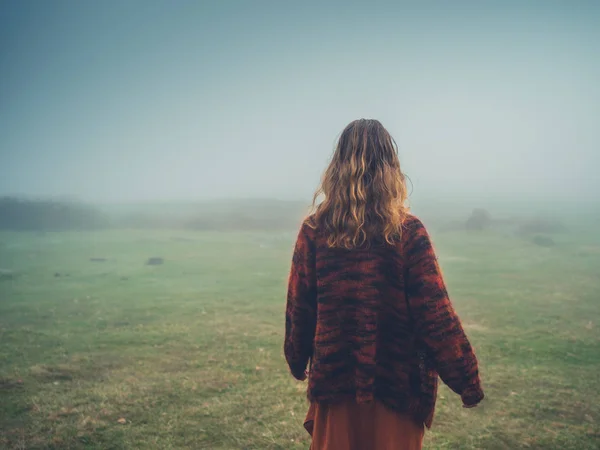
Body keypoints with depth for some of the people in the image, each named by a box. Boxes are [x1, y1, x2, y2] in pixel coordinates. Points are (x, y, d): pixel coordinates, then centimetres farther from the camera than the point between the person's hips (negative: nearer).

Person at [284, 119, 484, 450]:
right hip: (396, 384, -1)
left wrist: (297, 360, 16)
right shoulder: (407, 232, -13)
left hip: (333, 379, 2)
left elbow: (298, 308, 0)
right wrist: (466, 379, -2)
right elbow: (436, 316, -13)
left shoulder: (314, 230, -7)